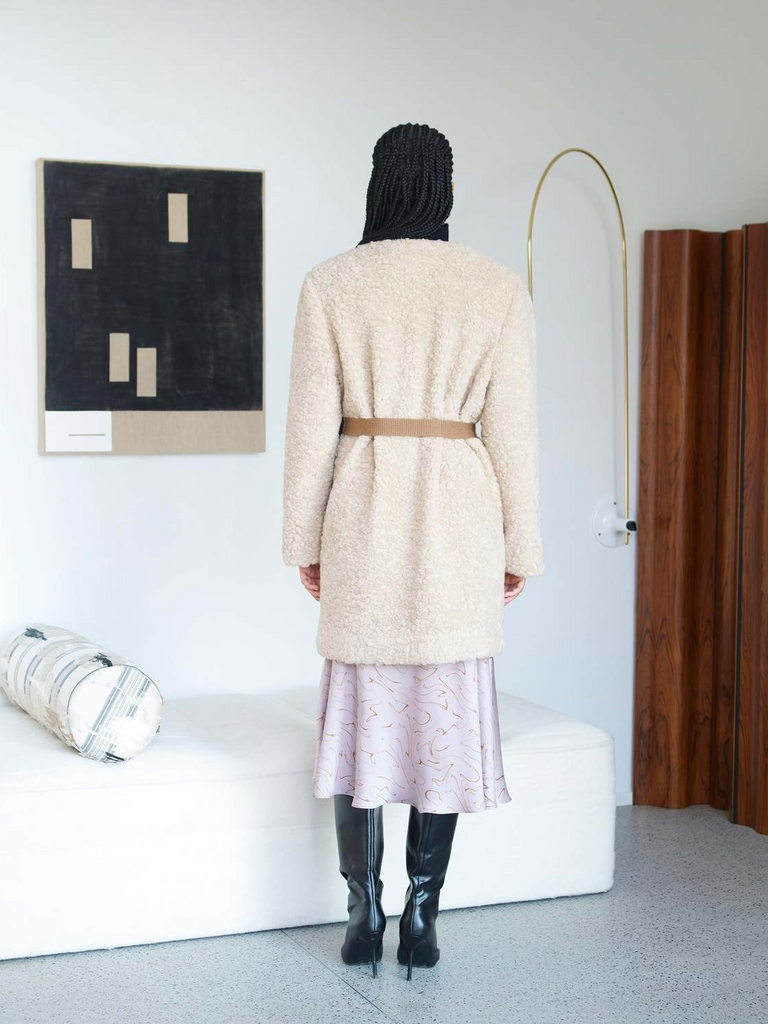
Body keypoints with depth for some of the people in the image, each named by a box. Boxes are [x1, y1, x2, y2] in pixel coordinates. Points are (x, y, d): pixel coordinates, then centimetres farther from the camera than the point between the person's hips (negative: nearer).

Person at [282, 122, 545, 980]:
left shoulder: (330, 284, 0)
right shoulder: (498, 289, 0)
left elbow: (311, 425, -1)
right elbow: (513, 428, 0)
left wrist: (304, 540, 7)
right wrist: (520, 547, 7)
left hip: (363, 513, 0)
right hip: (458, 519, 0)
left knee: (362, 712, 8)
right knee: (444, 714, 6)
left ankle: (364, 914, 12)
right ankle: (422, 917, 10)